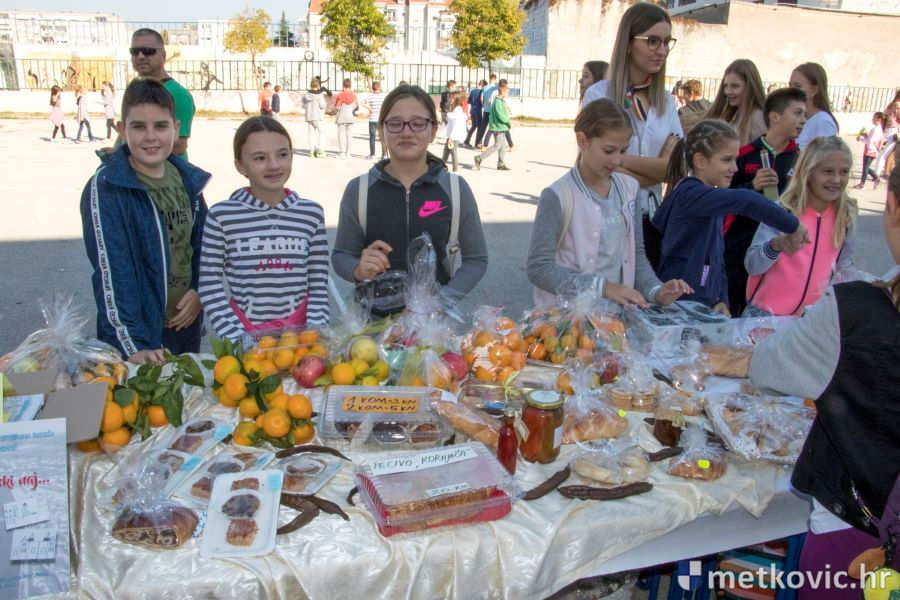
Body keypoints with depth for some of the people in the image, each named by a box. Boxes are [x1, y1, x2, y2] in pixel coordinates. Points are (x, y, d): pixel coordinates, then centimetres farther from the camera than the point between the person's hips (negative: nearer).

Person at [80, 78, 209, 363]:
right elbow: (111, 271, -20)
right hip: (138, 331, -5)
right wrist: (133, 346, -25)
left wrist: (199, 291, -3)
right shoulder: (104, 189, -16)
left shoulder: (188, 179, 1)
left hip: (186, 320, 6)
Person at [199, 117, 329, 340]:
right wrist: (240, 341, -10)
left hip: (298, 331, 1)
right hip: (245, 334, -1)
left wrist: (314, 337, -7)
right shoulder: (221, 215, -4)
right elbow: (210, 289, -3)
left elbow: (319, 287, 3)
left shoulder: (311, 213, 2)